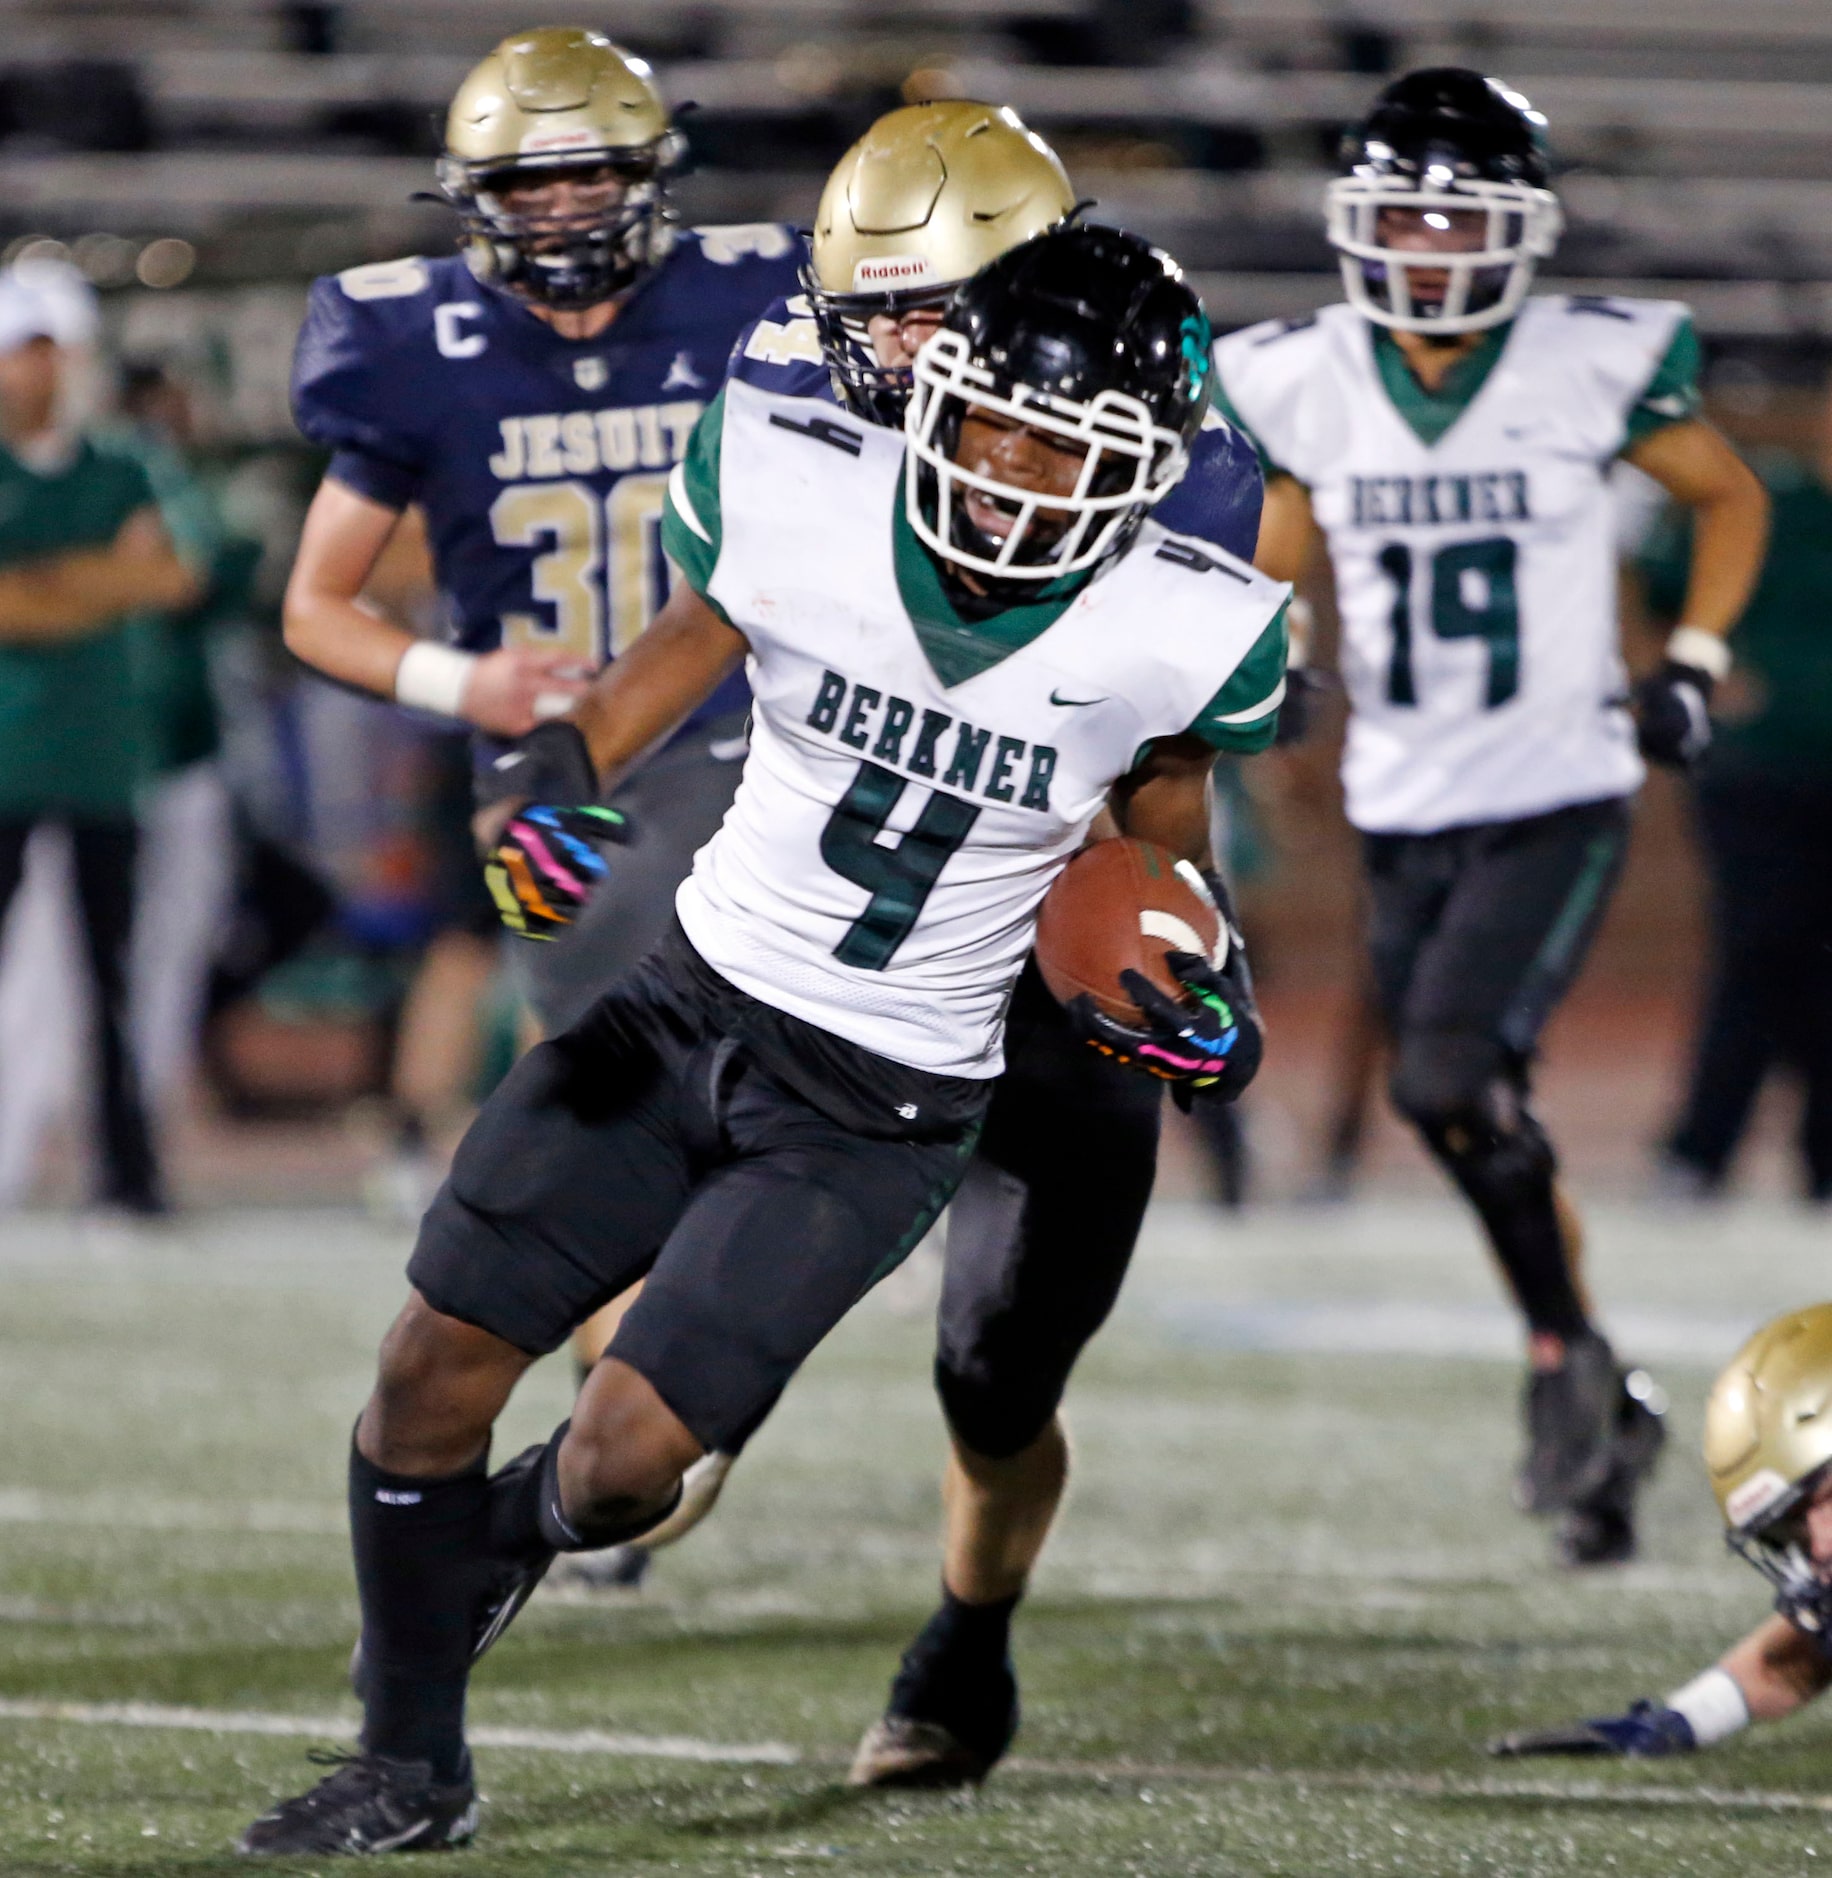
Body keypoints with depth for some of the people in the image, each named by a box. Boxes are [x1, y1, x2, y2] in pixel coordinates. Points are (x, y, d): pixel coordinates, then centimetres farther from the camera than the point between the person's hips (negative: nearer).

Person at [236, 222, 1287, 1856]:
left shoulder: (1170, 632, -16)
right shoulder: (810, 503, -15)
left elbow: (1165, 814, 6)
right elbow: (660, 675, 4)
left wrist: (1193, 986, -10)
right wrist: (553, 789, -15)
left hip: (878, 1108, -2)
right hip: (690, 1000, 2)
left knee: (623, 1460, -9)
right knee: (435, 1366, 2)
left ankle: (514, 1530, 31)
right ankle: (413, 1766, 24)